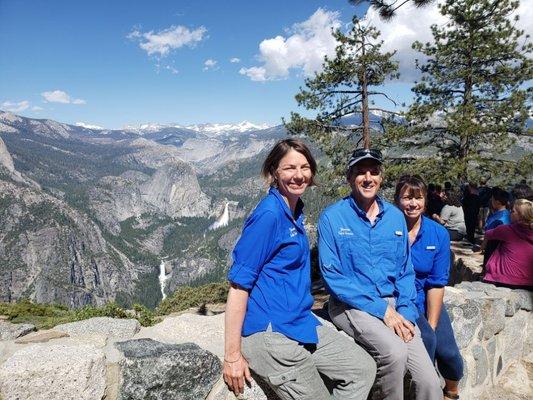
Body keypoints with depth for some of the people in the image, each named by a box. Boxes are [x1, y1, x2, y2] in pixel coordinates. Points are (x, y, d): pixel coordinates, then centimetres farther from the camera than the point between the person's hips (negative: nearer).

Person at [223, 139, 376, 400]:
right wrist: (233, 355, -19)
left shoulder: (295, 212, 10)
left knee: (363, 368, 11)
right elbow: (239, 283, -20)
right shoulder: (268, 214, -18)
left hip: (302, 324, 9)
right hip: (271, 332, -9)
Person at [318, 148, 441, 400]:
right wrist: (381, 309, -15)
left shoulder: (395, 217, 8)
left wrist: (406, 313, -6)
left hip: (393, 304, 4)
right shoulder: (332, 218, -7)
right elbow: (332, 276, -11)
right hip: (351, 305, -4)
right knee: (395, 352, -29)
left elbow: (405, 271, 10)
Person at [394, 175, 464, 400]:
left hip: (426, 302, 3)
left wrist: (431, 326, -9)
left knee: (448, 352, -9)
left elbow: (437, 284, -3)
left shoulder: (439, 234, -2)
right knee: (426, 340, -24)